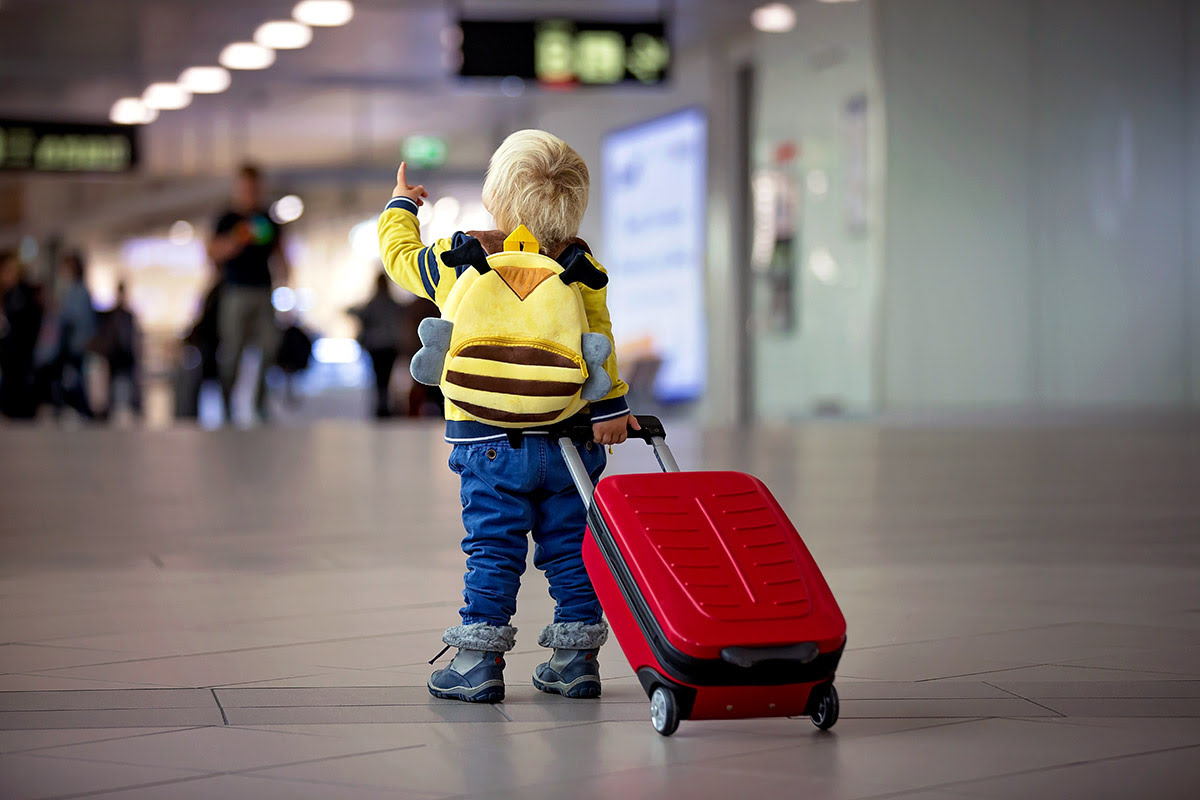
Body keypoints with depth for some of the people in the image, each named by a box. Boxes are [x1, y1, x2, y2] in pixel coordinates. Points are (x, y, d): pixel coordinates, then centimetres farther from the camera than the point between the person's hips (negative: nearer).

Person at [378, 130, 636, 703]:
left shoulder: (456, 260, -2)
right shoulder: (580, 267, 0)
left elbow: (400, 254, 16)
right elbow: (597, 343, -6)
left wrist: (400, 207, 33)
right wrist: (609, 406, -5)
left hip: (492, 441, -2)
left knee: (493, 549, 2)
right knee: (570, 547, 10)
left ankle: (479, 662, 2)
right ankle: (575, 658, 15)